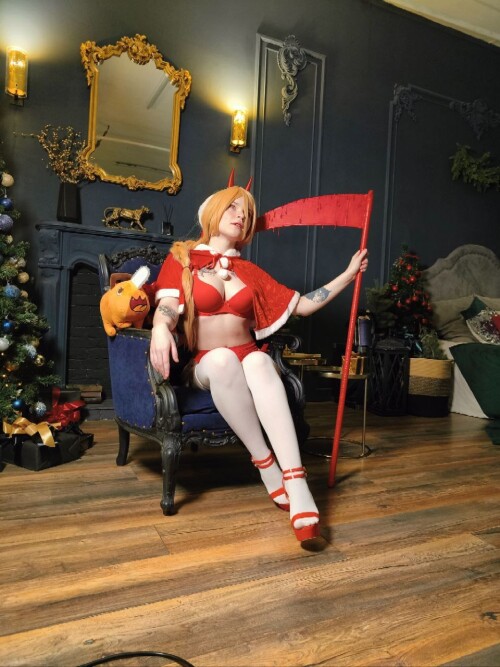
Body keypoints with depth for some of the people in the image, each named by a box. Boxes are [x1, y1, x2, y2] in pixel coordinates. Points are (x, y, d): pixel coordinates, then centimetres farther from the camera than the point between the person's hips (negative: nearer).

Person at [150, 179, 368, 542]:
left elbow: (303, 305, 15)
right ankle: (266, 465, -27)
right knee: (222, 358, -36)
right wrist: (161, 326, -34)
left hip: (249, 360, 2)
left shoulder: (249, 271, 17)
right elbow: (168, 304, -10)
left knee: (259, 360, -34)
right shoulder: (182, 258, 9)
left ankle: (297, 485, -45)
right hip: (205, 366, -1)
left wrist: (349, 274, 12)